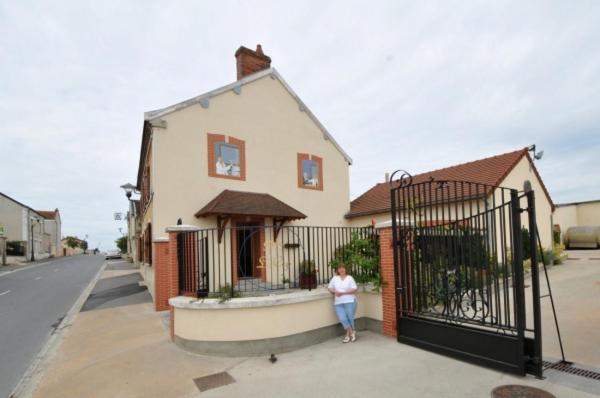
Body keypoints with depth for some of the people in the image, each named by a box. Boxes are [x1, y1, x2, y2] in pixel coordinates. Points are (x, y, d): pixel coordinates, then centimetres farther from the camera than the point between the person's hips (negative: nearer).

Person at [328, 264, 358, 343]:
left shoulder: (350, 278, -1)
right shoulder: (335, 278, 9)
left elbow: (354, 289, -8)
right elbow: (330, 288, 14)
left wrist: (343, 293, -15)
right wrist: (335, 291, -8)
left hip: (349, 301, -3)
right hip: (338, 302, 3)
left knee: (350, 318, 0)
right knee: (342, 319, -7)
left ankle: (348, 335, 22)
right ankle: (352, 332, 14)